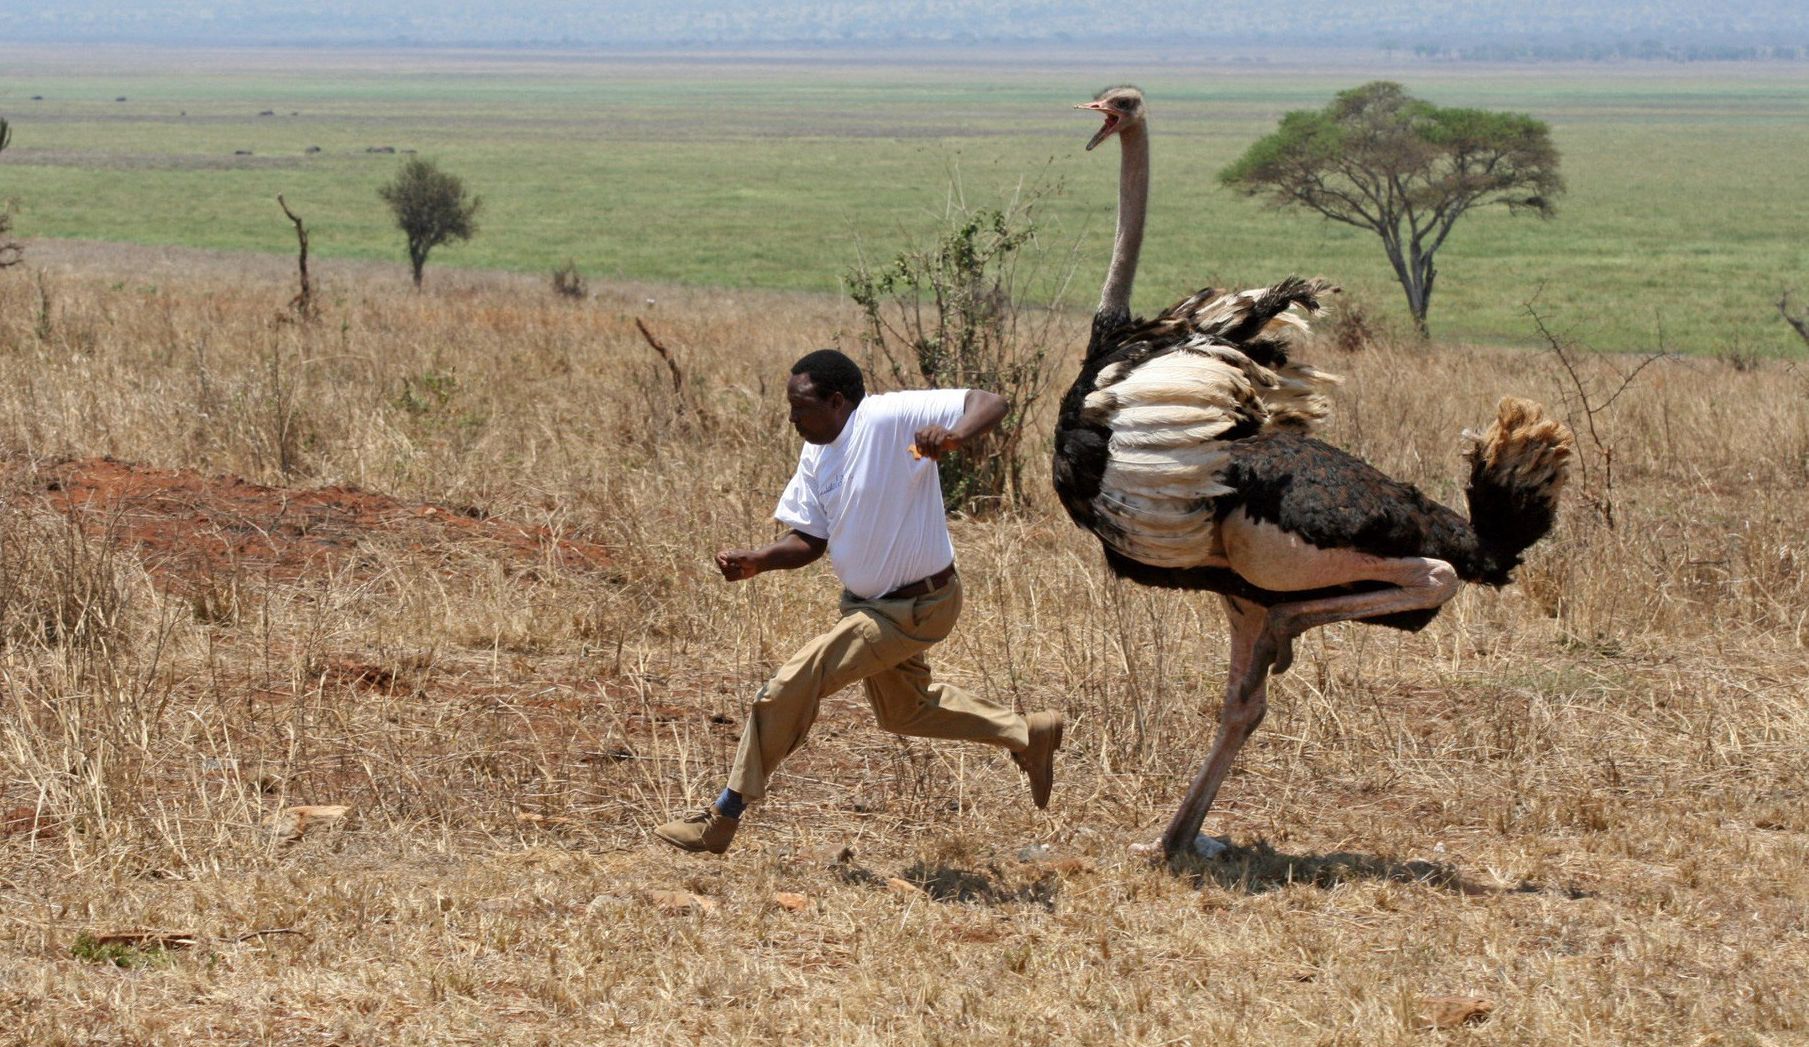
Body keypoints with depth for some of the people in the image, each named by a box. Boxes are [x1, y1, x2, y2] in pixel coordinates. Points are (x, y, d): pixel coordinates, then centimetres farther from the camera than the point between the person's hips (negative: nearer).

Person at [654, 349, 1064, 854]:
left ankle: (722, 819, -6)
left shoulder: (891, 418, -24)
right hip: (868, 601, 10)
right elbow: (810, 539, 5)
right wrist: (758, 561, -14)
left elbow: (991, 403, -29)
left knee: (791, 686, -15)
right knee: (903, 710, 28)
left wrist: (954, 435, -51)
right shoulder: (816, 455, 0)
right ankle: (1028, 734, 44)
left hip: (914, 608, -10)